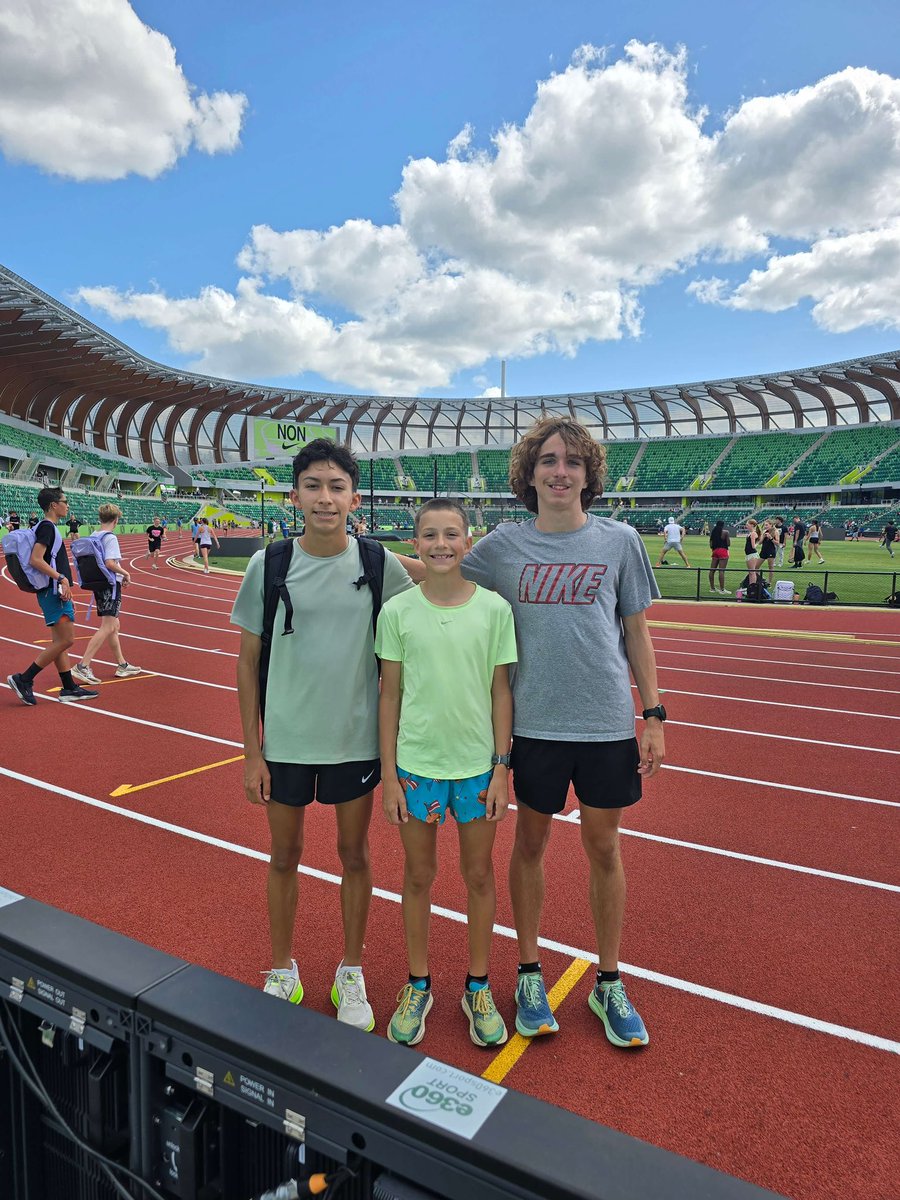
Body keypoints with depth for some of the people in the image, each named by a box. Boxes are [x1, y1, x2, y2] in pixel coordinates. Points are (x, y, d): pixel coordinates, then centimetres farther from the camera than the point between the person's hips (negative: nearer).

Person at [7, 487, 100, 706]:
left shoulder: (47, 527, 17)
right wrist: (61, 578, -23)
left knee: (60, 641, 11)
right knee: (65, 640, -9)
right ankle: (24, 679, -4)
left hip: (55, 592, 11)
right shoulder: (47, 527, -13)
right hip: (54, 591, -11)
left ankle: (69, 689, 16)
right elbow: (36, 560, -23)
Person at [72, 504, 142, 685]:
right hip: (110, 586, -9)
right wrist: (125, 573, -9)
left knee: (113, 626, 16)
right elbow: (110, 563, -25)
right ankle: (83, 666, -12)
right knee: (107, 628, -8)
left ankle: (122, 665, 24)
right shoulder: (110, 538, -14)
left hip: (98, 585, 9)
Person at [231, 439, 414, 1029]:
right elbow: (248, 661, -1)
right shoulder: (268, 566, -6)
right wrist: (252, 751, -2)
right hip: (286, 741, 0)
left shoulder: (379, 565, -8)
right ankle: (283, 974, 37)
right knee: (285, 856, 15)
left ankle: (351, 975, 35)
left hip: (357, 741, 0)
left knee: (354, 854, 14)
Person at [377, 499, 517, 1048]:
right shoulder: (397, 611, -5)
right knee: (419, 875, 14)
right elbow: (390, 695, 0)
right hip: (416, 765, 0)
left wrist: (501, 769, -3)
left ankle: (478, 987, 35)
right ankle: (418, 986, 35)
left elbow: (500, 692, -1)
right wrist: (389, 775, -1)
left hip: (478, 765, 0)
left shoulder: (494, 608, -6)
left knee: (479, 875, 14)